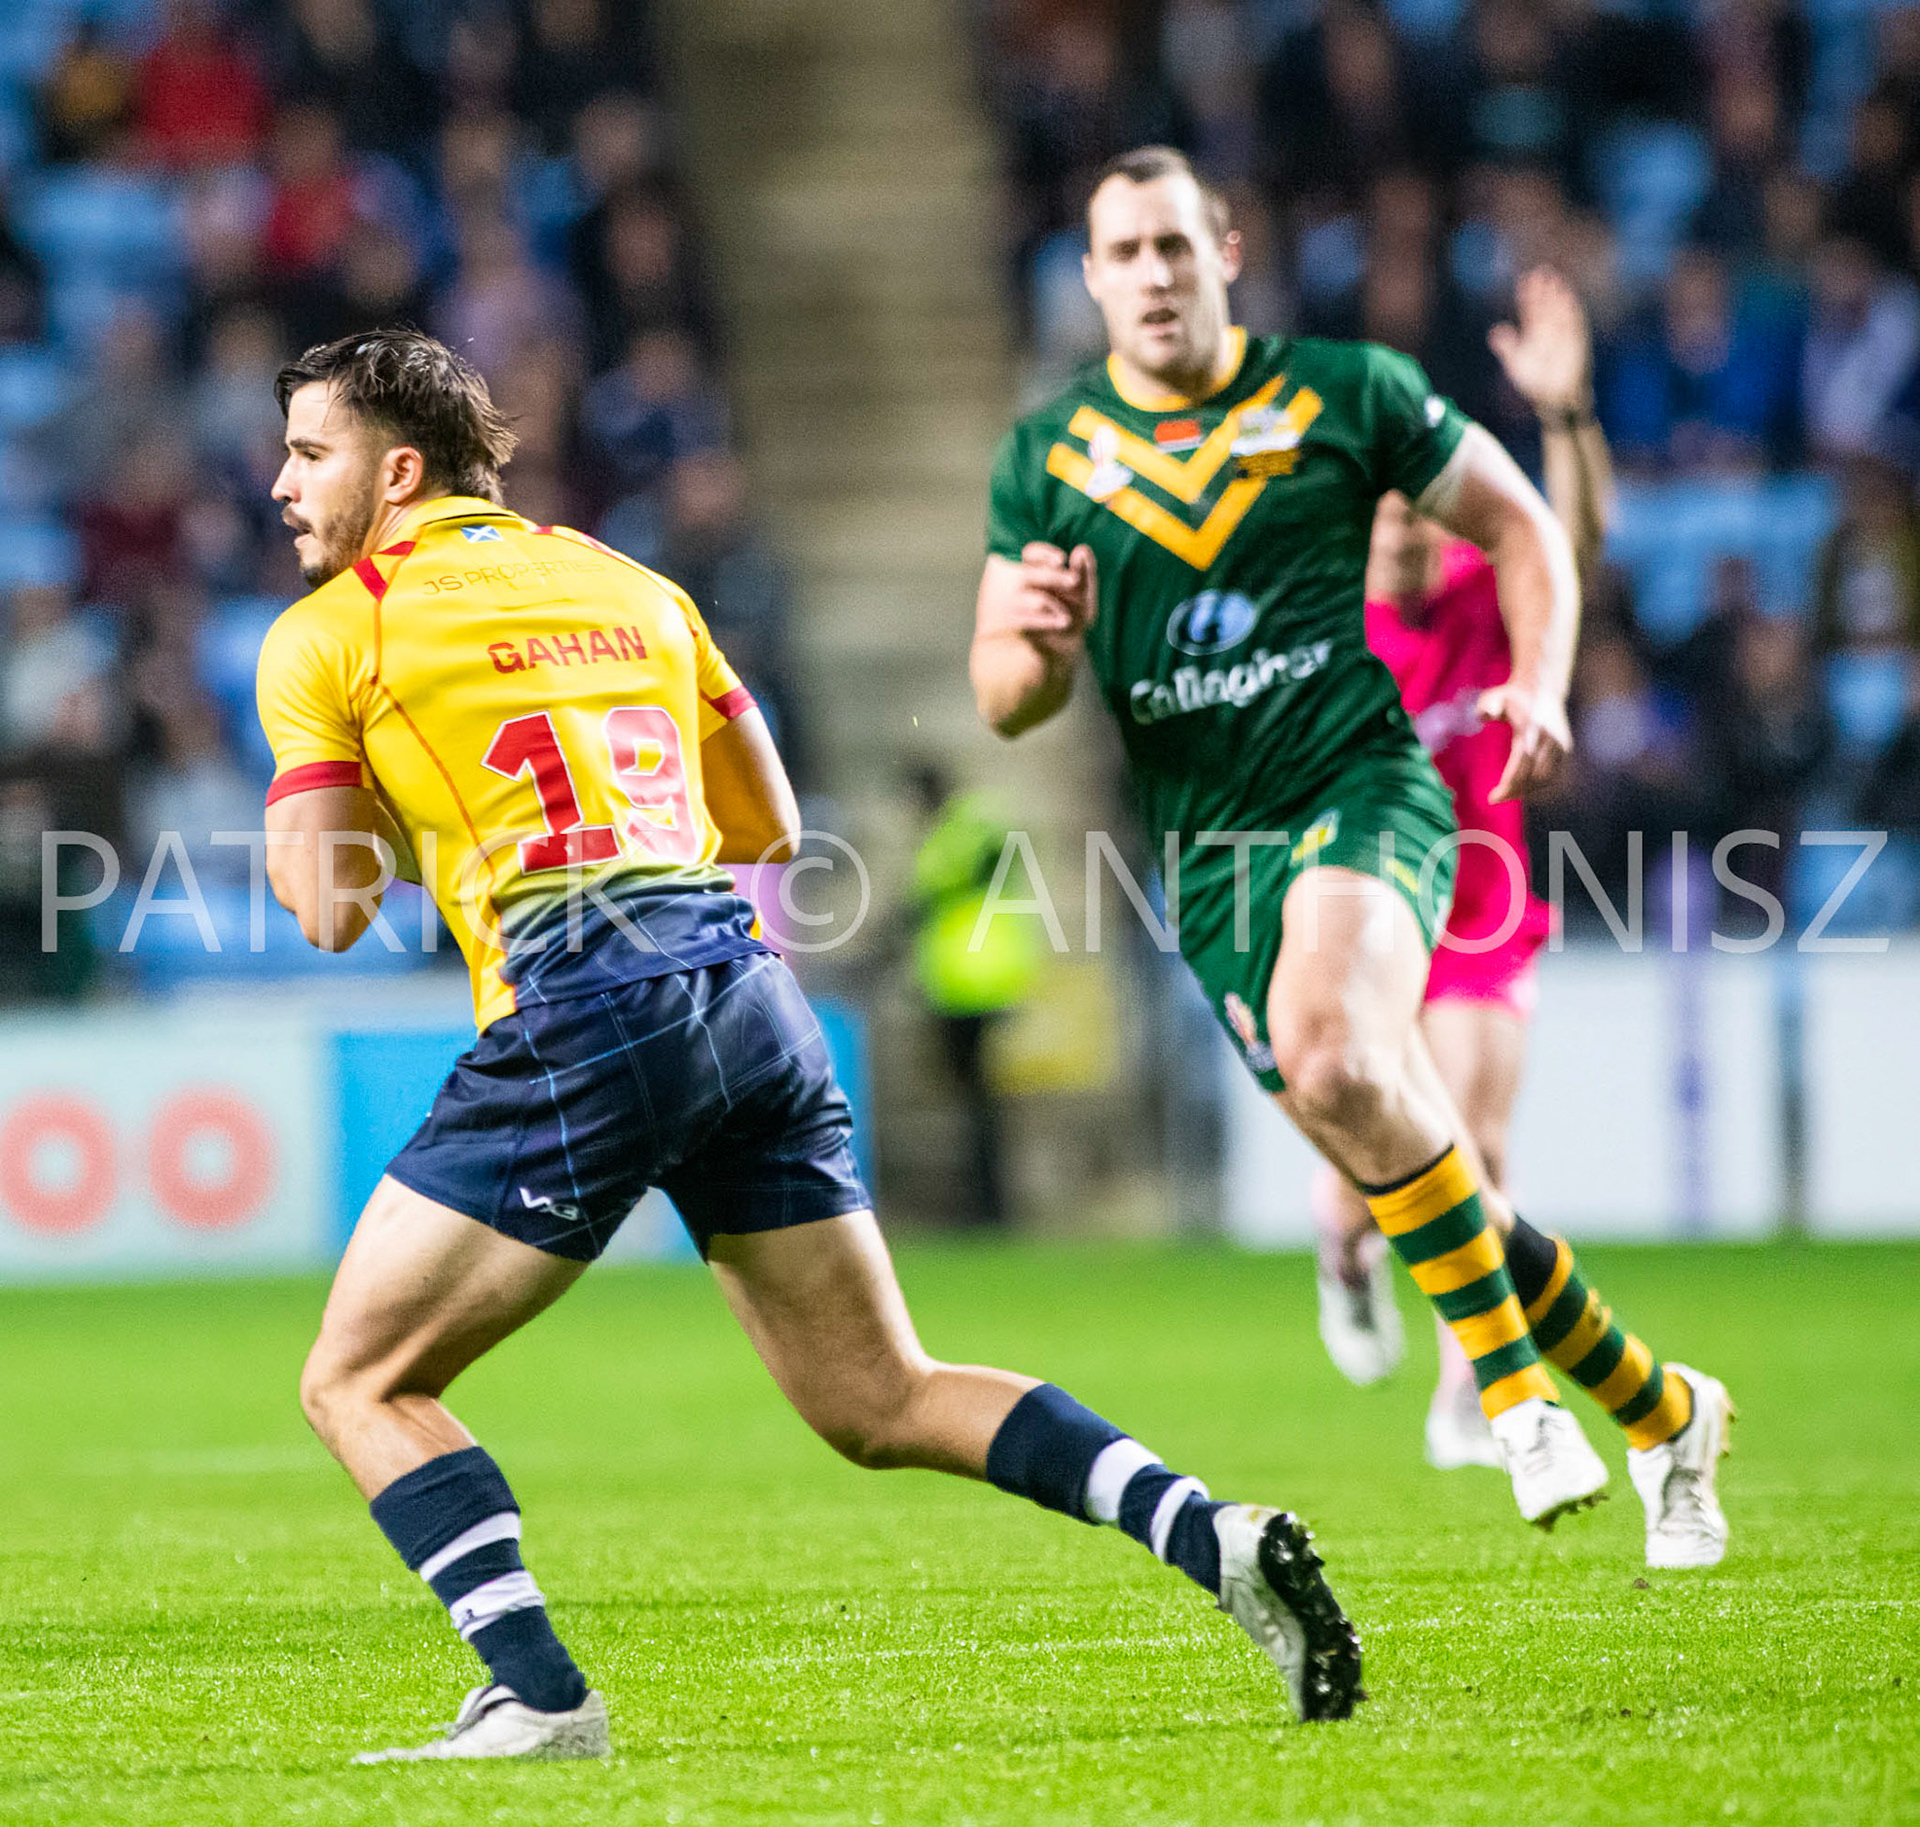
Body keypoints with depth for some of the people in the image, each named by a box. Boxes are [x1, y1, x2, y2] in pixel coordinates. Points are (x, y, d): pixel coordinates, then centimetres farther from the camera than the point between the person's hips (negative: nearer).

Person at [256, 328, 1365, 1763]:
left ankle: (538, 1695, -9)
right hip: (749, 993, 6)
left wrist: (296, 829, 20)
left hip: (587, 1012, -6)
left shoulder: (330, 636, 4)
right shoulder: (625, 584, 23)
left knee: (360, 1383, 6)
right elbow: (771, 828, 26)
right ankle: (1215, 1537, -4)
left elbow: (331, 911, 1)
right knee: (884, 1404, 12)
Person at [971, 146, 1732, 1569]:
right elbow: (1006, 704, 8)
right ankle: (1661, 1412, 21)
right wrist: (1038, 644, -16)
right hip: (1209, 854, 4)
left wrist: (1541, 686, -6)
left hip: (1361, 784, -4)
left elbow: (1519, 524, 11)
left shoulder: (1342, 393, 2)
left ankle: (1511, 1380, -22)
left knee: (1329, 1052, -34)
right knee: (1394, 1150, 3)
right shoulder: (1047, 455, 8)